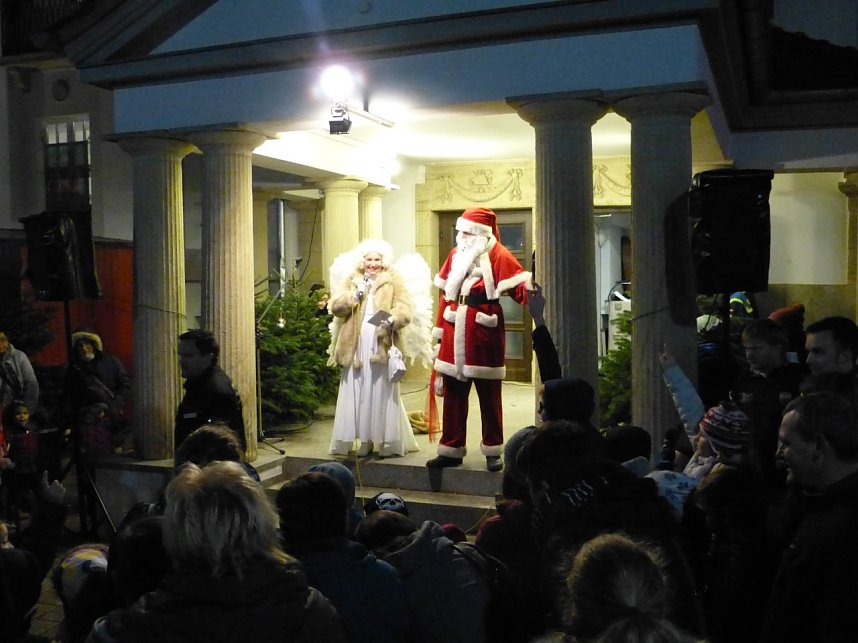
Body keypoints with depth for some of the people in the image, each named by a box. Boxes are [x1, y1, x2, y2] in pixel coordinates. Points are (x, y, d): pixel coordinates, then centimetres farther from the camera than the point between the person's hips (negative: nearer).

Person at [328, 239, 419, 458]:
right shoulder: (351, 280, 15)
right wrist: (356, 293, -9)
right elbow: (336, 306, 5)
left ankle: (389, 442, 6)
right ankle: (365, 440, 12)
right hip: (356, 346, 3)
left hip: (382, 347, -3)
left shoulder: (393, 281, 6)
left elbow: (405, 309, -5)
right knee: (358, 394, 3)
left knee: (383, 394, -1)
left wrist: (392, 320, -26)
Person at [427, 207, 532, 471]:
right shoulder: (456, 253, 10)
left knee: (489, 394, 5)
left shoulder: (497, 255, -7)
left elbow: (518, 286, -17)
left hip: (484, 330, -5)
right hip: (455, 331, 5)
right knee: (453, 393, 9)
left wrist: (529, 291, -40)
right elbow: (446, 293, 14)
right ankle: (451, 450, 19)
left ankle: (493, 452, 17)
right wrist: (441, 329, 13)